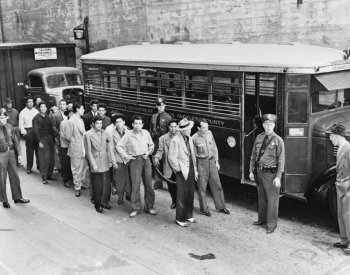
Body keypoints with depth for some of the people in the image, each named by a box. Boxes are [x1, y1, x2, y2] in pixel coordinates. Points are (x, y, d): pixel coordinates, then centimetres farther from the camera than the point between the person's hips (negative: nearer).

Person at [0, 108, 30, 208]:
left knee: (14, 176, 12)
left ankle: (17, 197, 27)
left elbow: (16, 141, 8)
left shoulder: (9, 127, 2)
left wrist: (19, 154, 5)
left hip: (11, 152, 4)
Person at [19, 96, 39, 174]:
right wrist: (24, 132, -13)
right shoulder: (23, 112, 1)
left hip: (37, 131, 3)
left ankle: (39, 166, 19)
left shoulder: (36, 111, 9)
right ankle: (29, 168, 11)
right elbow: (20, 125, 1)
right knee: (29, 150, 1)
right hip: (28, 131, -3)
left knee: (38, 149, 6)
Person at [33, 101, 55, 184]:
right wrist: (39, 142, -14)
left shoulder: (47, 116, 11)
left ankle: (49, 174, 17)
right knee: (44, 159, -6)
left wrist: (53, 138, 8)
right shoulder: (36, 118, -5)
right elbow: (36, 130, -9)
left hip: (50, 138, 6)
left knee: (51, 158, 6)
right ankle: (44, 177, 2)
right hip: (42, 139, -6)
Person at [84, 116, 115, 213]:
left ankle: (104, 202, 23)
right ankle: (97, 205, 16)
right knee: (97, 186, 2)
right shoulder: (88, 135, -6)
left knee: (107, 184, 6)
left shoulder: (104, 133, 8)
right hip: (95, 165, -4)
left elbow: (109, 148, 13)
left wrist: (111, 160, 8)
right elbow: (88, 151, -7)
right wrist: (93, 164, -10)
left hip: (105, 164, 4)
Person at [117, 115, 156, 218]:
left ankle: (149, 207, 16)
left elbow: (151, 145, 16)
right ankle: (136, 208, 8)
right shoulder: (128, 135, -5)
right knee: (135, 184, -3)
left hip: (146, 159, 3)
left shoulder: (146, 133, 3)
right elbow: (119, 146, 2)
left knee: (148, 184, 5)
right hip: (135, 160, -3)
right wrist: (125, 155, -3)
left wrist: (149, 152, 1)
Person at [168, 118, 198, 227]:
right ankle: (179, 219, 8)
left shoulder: (190, 139, 10)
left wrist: (195, 170, 16)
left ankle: (188, 216, 27)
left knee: (190, 194, 13)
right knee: (181, 195, -3)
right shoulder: (175, 140, -14)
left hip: (191, 169, 7)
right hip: (182, 171, -7)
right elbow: (171, 157, -16)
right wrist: (179, 170, -11)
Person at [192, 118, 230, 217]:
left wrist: (216, 161, 10)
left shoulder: (209, 133, 2)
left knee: (217, 185, 10)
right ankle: (204, 209, 19)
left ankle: (220, 207, 24)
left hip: (211, 161, 5)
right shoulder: (194, 138, -12)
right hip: (201, 163, -5)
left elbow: (214, 148, 12)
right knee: (202, 187, 4)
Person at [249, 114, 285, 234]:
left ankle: (271, 224, 16)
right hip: (259, 171, 5)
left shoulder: (278, 140, -11)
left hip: (271, 173, -5)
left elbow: (281, 160, -13)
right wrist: (251, 171, 8)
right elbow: (253, 155, 10)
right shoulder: (259, 138, 4)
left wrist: (278, 177, -18)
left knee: (272, 198, 2)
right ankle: (262, 218, 37)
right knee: (261, 197, 19)